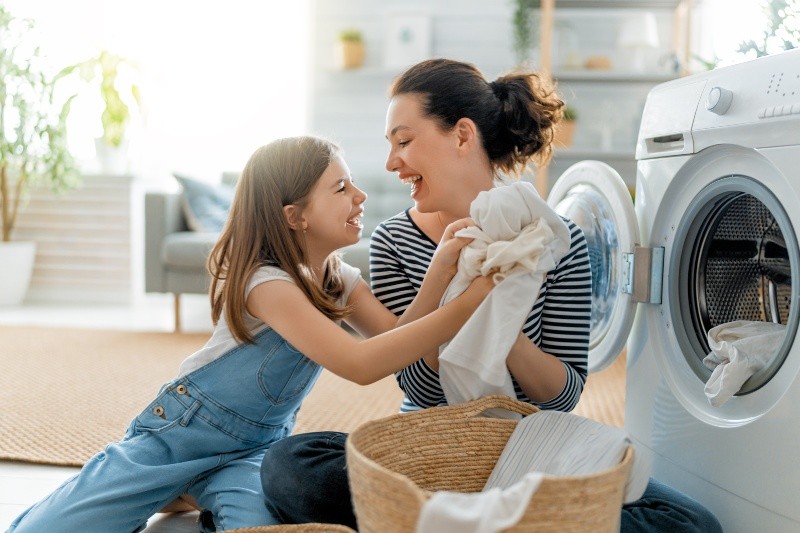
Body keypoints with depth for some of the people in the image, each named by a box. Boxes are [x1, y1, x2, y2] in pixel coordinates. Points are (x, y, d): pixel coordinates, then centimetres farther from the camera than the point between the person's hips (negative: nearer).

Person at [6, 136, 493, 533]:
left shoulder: (341, 280, 0)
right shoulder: (265, 282, -26)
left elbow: (398, 341, -12)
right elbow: (362, 364, -36)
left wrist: (439, 274, -27)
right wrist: (474, 296, -38)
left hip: (255, 446, 5)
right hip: (179, 429, -5)